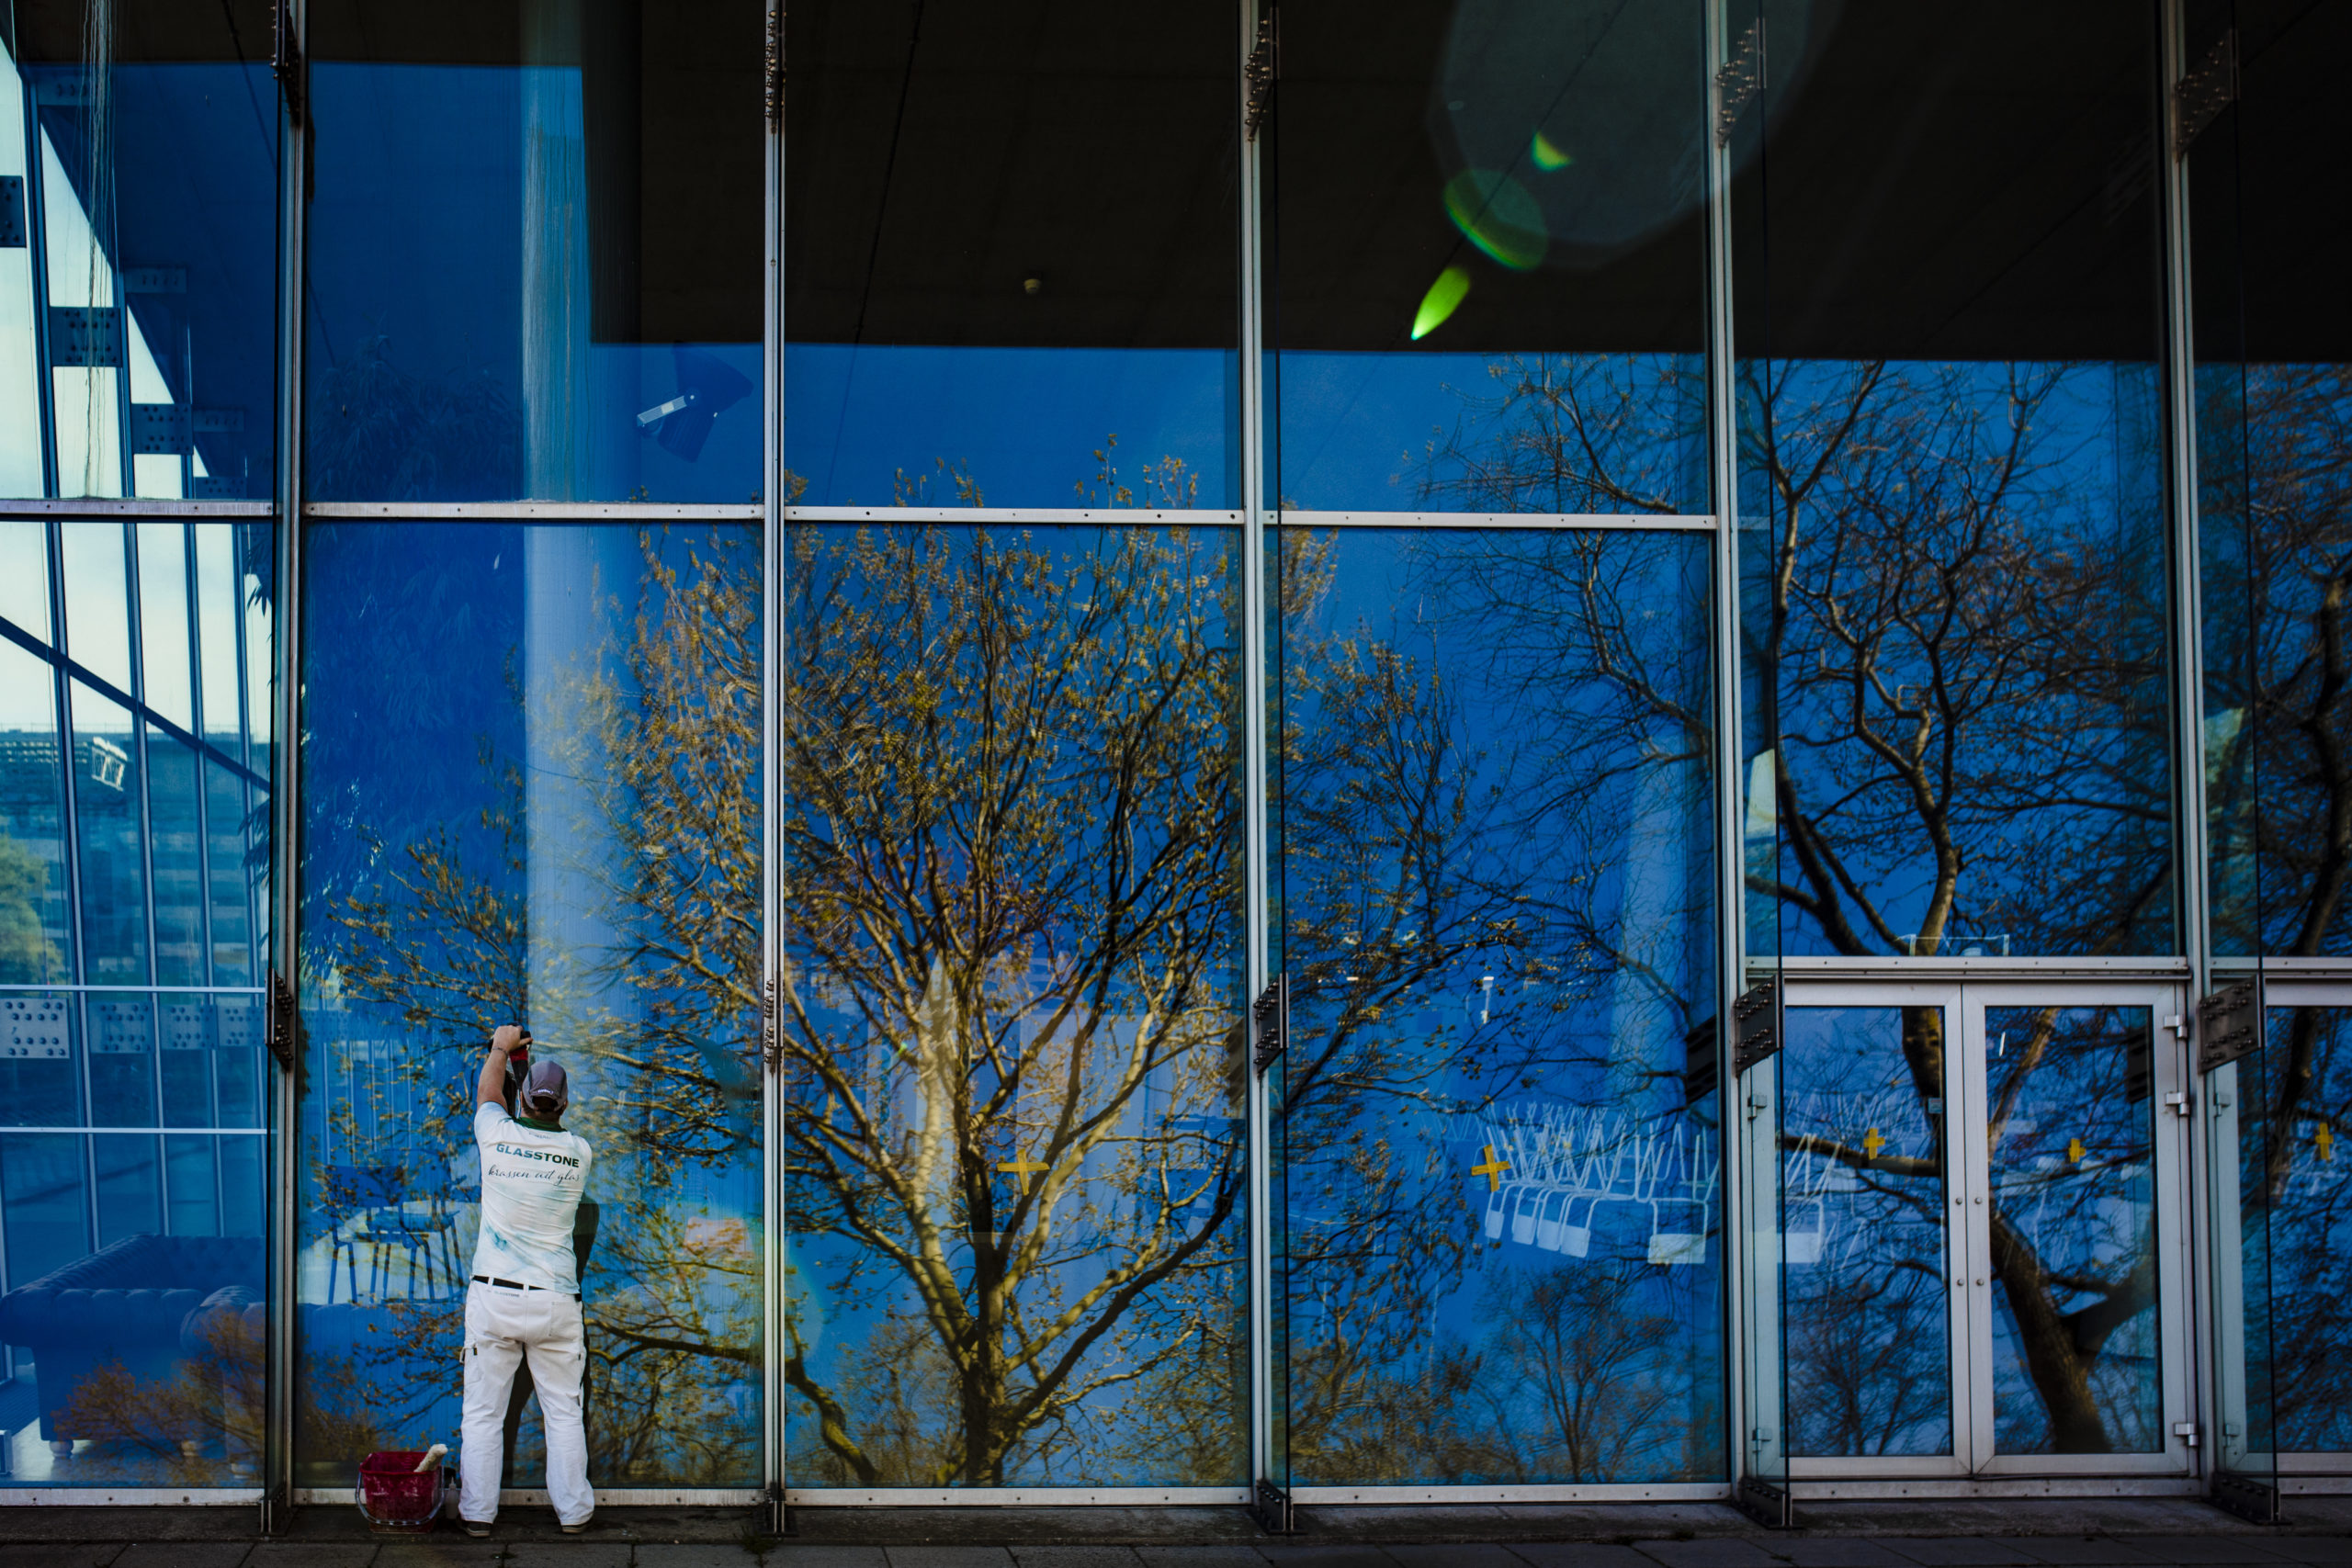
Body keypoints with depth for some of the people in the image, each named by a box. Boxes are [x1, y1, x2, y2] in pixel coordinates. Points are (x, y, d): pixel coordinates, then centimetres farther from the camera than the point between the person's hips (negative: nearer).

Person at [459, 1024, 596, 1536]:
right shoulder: (580, 1152, -2)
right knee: (563, 1411, 10)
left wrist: (502, 1048, 36)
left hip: (493, 1298, -1)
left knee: (483, 1412, 7)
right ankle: (572, 1511, 13)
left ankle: (477, 1512, 11)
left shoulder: (498, 1137, -6)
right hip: (556, 1300, 1)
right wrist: (518, 1053, 35)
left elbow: (488, 1093, 17)